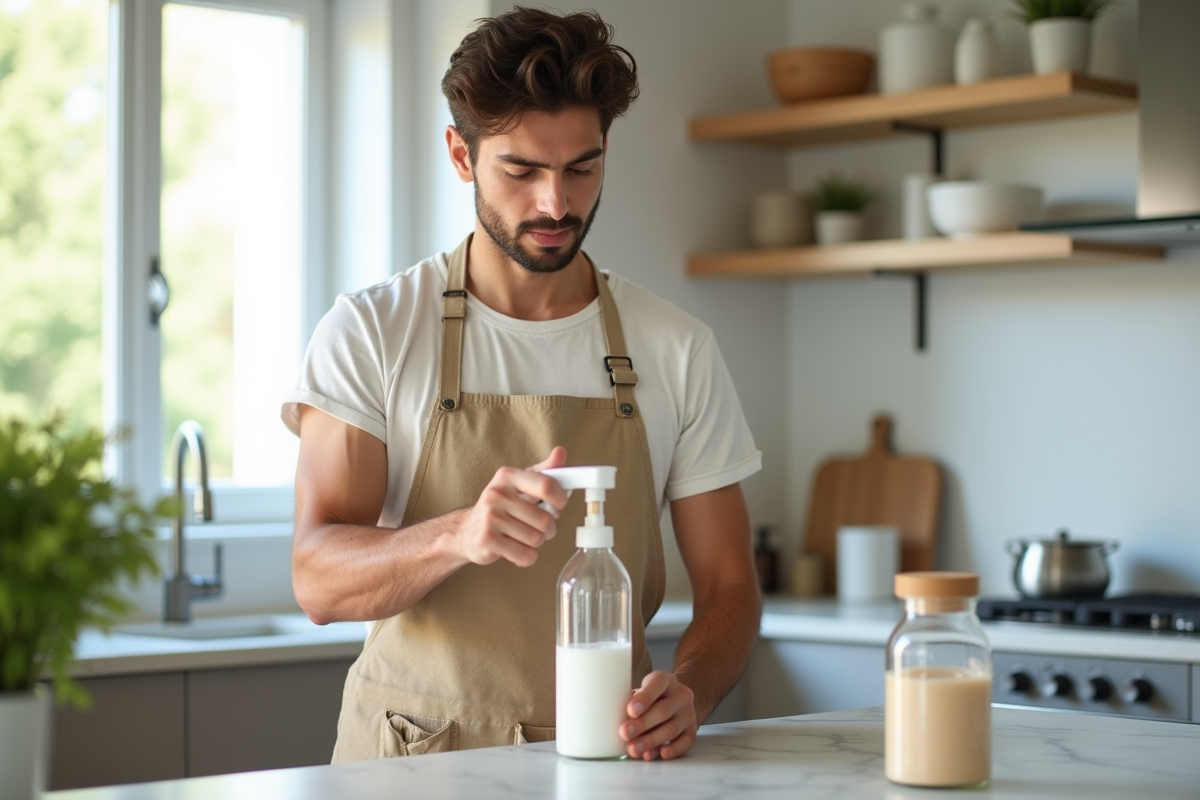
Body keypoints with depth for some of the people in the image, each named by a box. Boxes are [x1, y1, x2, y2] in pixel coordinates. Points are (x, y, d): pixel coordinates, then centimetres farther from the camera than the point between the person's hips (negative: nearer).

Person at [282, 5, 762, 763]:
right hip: (411, 757, -4)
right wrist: (460, 536, -29)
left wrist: (687, 693, -14)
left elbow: (726, 585, 7)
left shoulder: (678, 350, 4)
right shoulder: (369, 331, -1)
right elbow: (319, 581, -9)